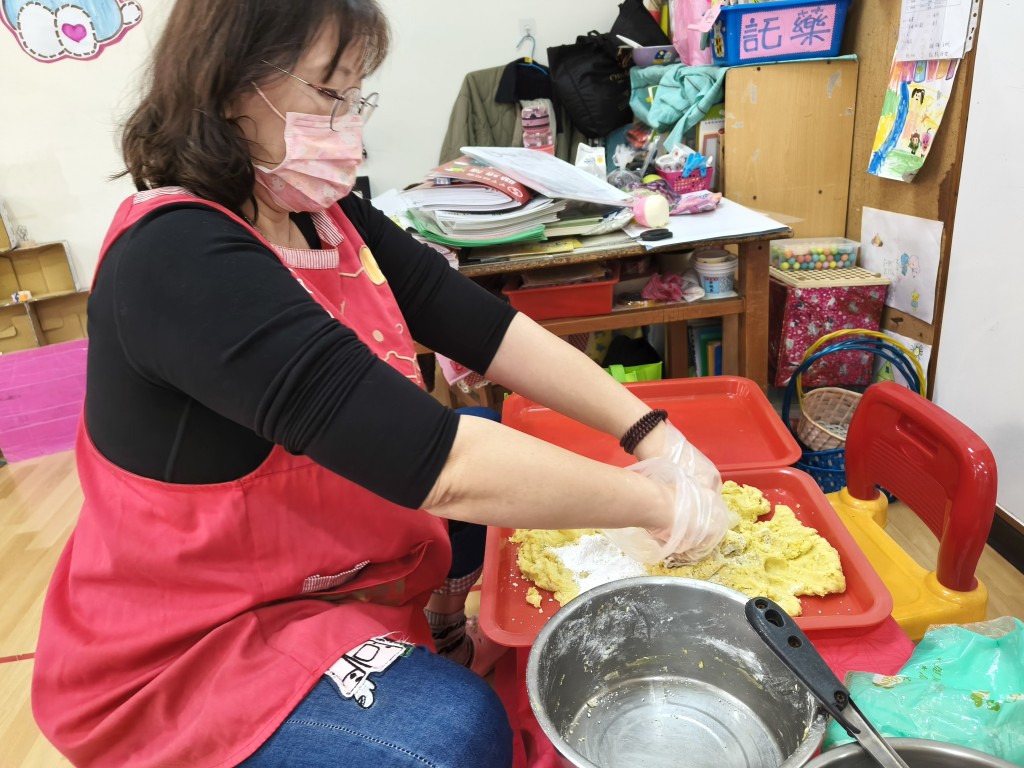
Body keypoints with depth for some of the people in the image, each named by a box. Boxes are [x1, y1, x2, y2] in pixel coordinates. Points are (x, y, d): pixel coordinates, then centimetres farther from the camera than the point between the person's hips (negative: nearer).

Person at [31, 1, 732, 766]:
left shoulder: (321, 214, -4)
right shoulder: (177, 262, -31)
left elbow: (484, 325, -8)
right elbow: (442, 466, -37)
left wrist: (652, 435, -14)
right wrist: (659, 503, -26)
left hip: (321, 548, 8)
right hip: (181, 646, -7)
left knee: (513, 464, 11)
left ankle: (430, 638, 25)